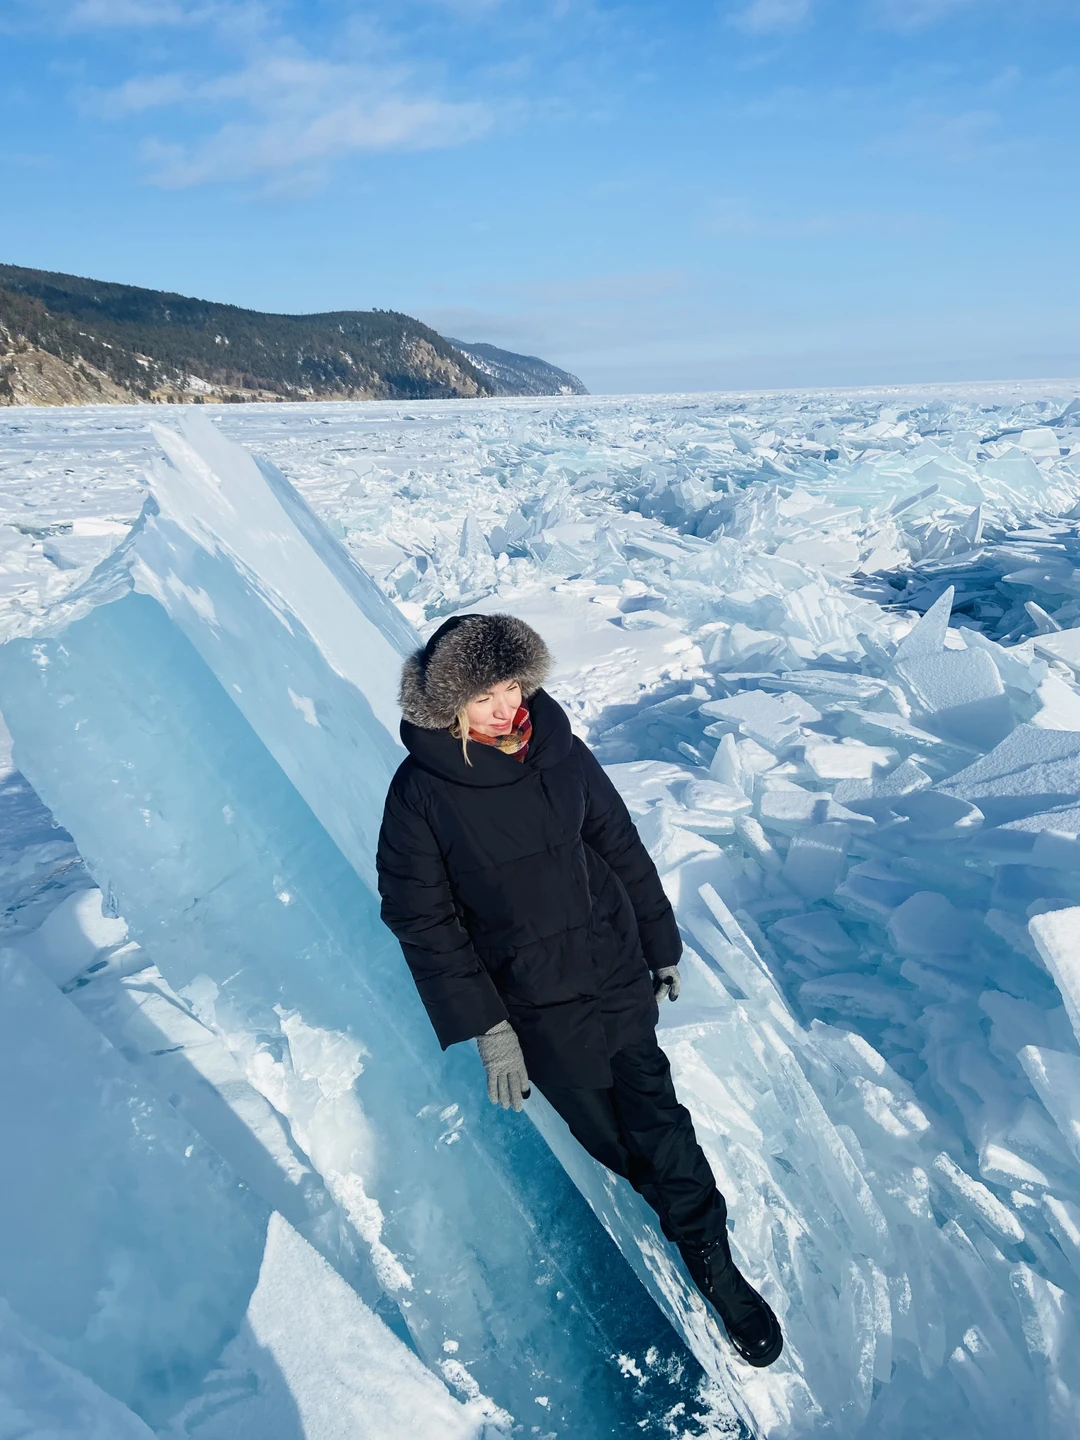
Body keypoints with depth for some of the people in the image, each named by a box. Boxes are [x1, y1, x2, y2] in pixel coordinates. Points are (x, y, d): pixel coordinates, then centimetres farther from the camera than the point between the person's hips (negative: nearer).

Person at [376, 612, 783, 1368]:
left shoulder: (559, 750, -5)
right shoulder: (420, 794, -16)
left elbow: (622, 848, 6)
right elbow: (425, 922, -11)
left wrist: (662, 945, 12)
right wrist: (485, 1028, -13)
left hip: (618, 979, 2)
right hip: (535, 1009, -2)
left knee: (655, 1113, 6)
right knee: (607, 1136, 11)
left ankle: (713, 1258, 26)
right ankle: (687, 1206, 41)